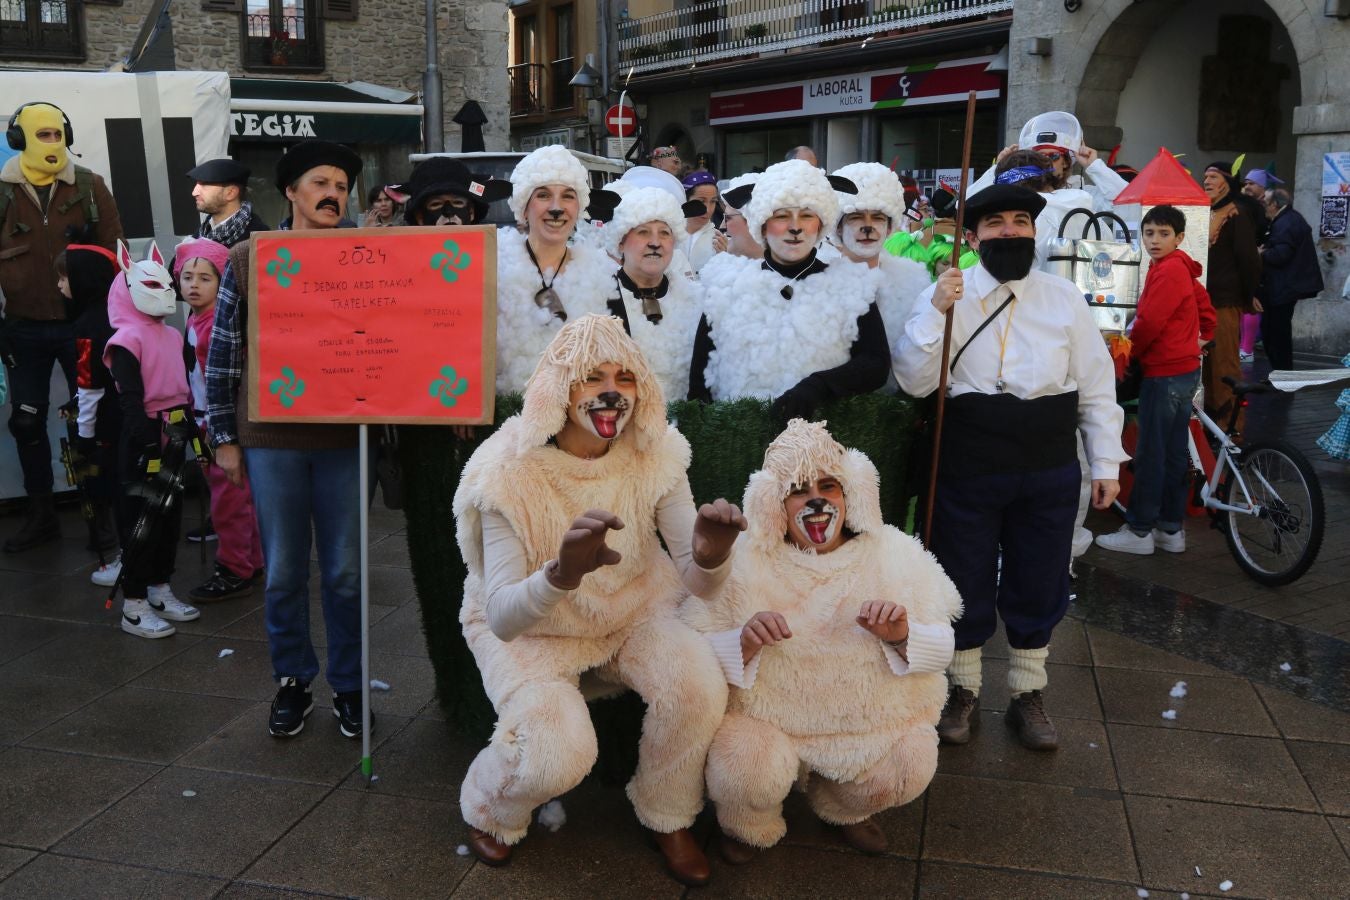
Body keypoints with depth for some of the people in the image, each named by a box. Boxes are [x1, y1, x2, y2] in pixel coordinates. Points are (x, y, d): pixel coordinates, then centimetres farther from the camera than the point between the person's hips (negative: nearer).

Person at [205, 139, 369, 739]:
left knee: (345, 572, 7)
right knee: (283, 573, 8)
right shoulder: (247, 261, 2)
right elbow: (222, 351, 5)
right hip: (271, 439, 0)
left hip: (344, 438, 0)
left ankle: (348, 686, 23)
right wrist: (224, 437, 3)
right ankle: (292, 682, 26)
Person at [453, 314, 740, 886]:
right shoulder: (510, 470, -22)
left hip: (633, 611, 3)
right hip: (528, 626, -3)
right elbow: (502, 618, -29)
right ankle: (487, 809, 11)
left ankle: (667, 818, 6)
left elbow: (695, 580, -14)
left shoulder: (655, 454, -12)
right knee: (559, 752, -26)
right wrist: (562, 572, -52)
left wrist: (709, 556, -41)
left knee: (699, 685, -24)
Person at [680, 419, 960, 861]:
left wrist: (902, 636, -25)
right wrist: (744, 643, -34)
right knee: (744, 772, -29)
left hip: (872, 718, 3)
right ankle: (748, 826, 13)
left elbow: (942, 646, -2)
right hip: (764, 716, -2)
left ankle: (844, 810, 19)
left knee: (911, 767, -20)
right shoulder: (742, 561, -10)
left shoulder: (893, 554, -4)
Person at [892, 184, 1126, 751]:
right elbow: (914, 382, -12)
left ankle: (1027, 695, 33)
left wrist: (1106, 463, 6)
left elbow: (1096, 386, 8)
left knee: (1038, 583, 13)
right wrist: (936, 312, -23)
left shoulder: (1064, 298, 4)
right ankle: (962, 692, 31)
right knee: (965, 581, 10)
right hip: (967, 468, -2)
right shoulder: (943, 294, -3)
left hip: (1050, 471, 2)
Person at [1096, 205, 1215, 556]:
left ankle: (1138, 531, 3)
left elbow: (1150, 322, -20)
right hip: (1183, 369, 10)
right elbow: (1205, 307, 24)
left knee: (1150, 454, -4)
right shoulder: (1182, 269, 14)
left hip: (1165, 372, -10)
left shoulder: (1168, 269, -16)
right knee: (1174, 453, 12)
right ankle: (1171, 529, 19)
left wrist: (1128, 353, -5)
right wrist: (1202, 339, 26)